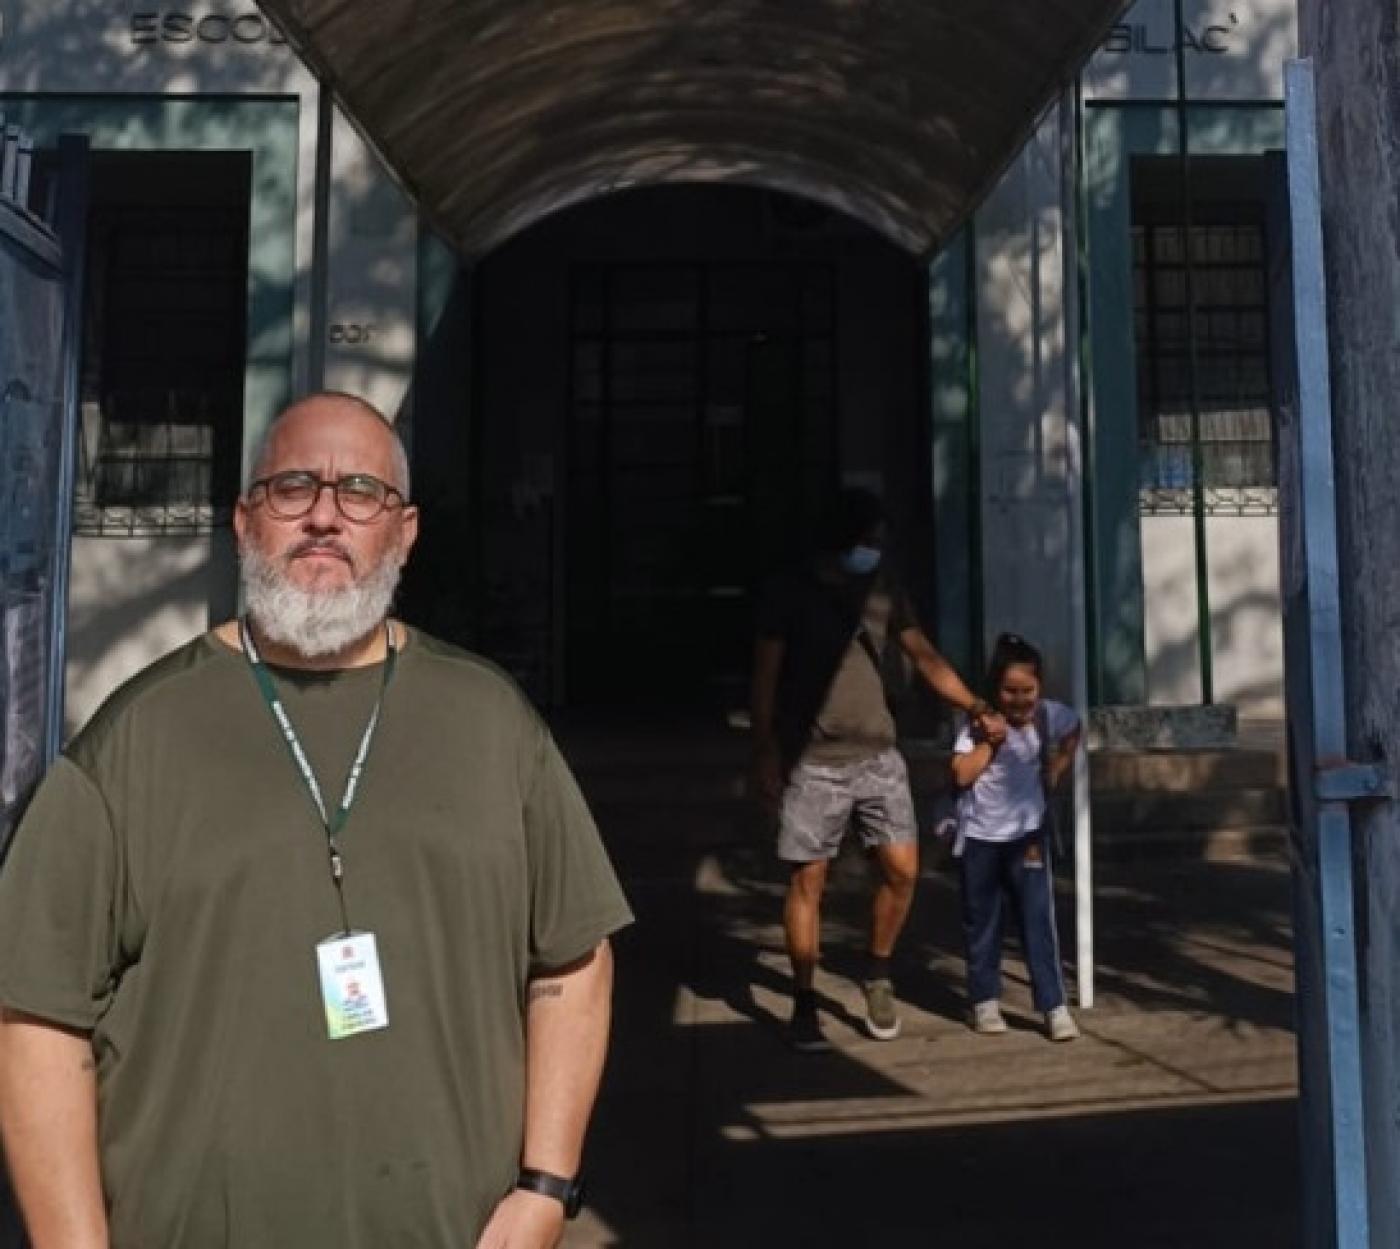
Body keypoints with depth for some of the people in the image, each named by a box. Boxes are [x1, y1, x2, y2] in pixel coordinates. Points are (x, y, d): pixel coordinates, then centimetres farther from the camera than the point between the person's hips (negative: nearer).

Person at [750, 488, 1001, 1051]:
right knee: (807, 881, 0)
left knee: (902, 868, -1)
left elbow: (925, 657, 9)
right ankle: (804, 1004, 13)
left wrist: (976, 708, -1)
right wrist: (765, 754, -7)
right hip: (813, 762, -4)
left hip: (878, 755, 4)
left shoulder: (884, 589, 9)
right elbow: (765, 677, -3)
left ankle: (877, 975, 22)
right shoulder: (791, 591, -4)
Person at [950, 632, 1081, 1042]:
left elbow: (1073, 731, 17)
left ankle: (1054, 1005, 5)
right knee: (981, 924, 10)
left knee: (1039, 920, -2)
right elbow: (962, 775, -21)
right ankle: (985, 1001, 22)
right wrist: (990, 739, -22)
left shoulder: (1050, 715, -6)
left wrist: (1056, 770, 7)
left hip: (1027, 834, 1)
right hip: (980, 837, -1)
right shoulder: (979, 723, -13)